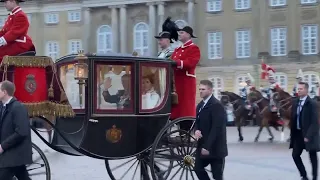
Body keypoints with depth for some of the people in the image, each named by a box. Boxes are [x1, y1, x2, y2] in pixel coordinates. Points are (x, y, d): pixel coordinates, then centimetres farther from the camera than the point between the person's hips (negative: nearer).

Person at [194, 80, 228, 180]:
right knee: (198, 168, 8)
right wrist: (197, 130, -7)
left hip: (215, 147, -8)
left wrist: (207, 146, -25)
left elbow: (216, 128, -22)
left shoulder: (217, 105, -17)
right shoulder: (200, 105, 12)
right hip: (203, 145, 8)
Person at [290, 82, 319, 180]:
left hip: (308, 134, -6)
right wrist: (292, 133, 5)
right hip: (298, 133, 6)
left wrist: (308, 135, -21)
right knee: (295, 155, 4)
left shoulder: (312, 103, -14)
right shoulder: (295, 102, 5)